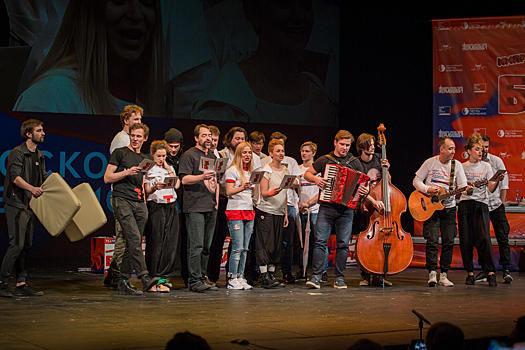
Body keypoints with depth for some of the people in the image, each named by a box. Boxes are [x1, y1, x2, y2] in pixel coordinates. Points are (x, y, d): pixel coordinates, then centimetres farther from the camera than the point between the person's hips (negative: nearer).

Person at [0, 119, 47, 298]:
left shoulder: (39, 156, 16)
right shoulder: (17, 153, -10)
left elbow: (45, 178, 20)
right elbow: (15, 177, -22)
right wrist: (31, 188, -37)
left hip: (30, 205, 8)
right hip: (16, 204, -8)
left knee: (26, 245, 7)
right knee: (17, 244, -12)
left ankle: (21, 285, 10)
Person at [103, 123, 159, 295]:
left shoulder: (144, 159, 22)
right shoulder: (120, 153, 5)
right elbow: (107, 178, -1)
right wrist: (127, 172, -12)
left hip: (139, 203, 6)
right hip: (122, 200, -6)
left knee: (133, 244, 3)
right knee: (134, 238, -20)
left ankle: (123, 282, 8)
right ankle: (144, 276, -28)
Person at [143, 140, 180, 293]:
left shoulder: (170, 168, 18)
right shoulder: (148, 169, 4)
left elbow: (177, 185, 5)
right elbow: (147, 192, -1)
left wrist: (168, 169, 4)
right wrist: (155, 187, -21)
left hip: (171, 207, 4)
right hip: (155, 207, -4)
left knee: (170, 244, -1)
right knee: (155, 244, -6)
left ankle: (162, 279, 1)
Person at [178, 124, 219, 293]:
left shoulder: (212, 157, 21)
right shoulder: (189, 155, -1)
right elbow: (184, 179, -10)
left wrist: (216, 201, 12)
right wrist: (202, 176, -24)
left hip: (211, 208, 7)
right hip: (195, 207, -7)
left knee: (206, 247, 8)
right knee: (196, 246, -10)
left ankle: (202, 278, 13)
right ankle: (194, 281, -8)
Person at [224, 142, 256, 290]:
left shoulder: (250, 171, 19)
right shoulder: (232, 170, -3)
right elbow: (229, 192, -11)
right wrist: (243, 187, -23)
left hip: (249, 211, 7)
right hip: (235, 211, -7)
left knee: (244, 248, 6)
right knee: (237, 248, -10)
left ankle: (240, 277, 9)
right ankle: (232, 279, -6)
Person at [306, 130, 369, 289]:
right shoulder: (324, 160, 7)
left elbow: (362, 182, 16)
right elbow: (307, 174, 14)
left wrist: (365, 190, -6)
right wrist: (316, 179, -7)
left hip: (346, 209, 1)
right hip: (326, 207, -1)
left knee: (343, 244, 1)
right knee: (320, 241, -9)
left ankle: (339, 277, 9)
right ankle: (316, 276, -5)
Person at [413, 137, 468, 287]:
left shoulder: (457, 165, 3)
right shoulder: (430, 163, -2)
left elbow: (463, 187, -1)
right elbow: (416, 181, 2)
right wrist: (428, 189, -16)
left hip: (448, 208, 2)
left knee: (449, 242, -1)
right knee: (432, 240, -10)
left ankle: (443, 275, 8)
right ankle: (432, 273, -4)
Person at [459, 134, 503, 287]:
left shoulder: (486, 166, 9)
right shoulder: (462, 167, 11)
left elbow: (491, 189, 0)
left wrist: (497, 181, -18)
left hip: (481, 204, -1)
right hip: (464, 204, 1)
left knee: (484, 238, -15)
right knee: (465, 241, -1)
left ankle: (491, 272, -11)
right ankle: (470, 273, 9)